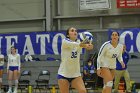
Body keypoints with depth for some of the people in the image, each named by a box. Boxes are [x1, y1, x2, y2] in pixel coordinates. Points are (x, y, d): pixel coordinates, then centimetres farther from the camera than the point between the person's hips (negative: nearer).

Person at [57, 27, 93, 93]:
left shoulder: (78, 43, 3)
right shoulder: (65, 41, -10)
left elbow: (82, 44, -20)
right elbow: (72, 45, -31)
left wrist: (88, 45, -45)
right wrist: (84, 45, -51)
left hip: (76, 74, 3)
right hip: (63, 74, -3)